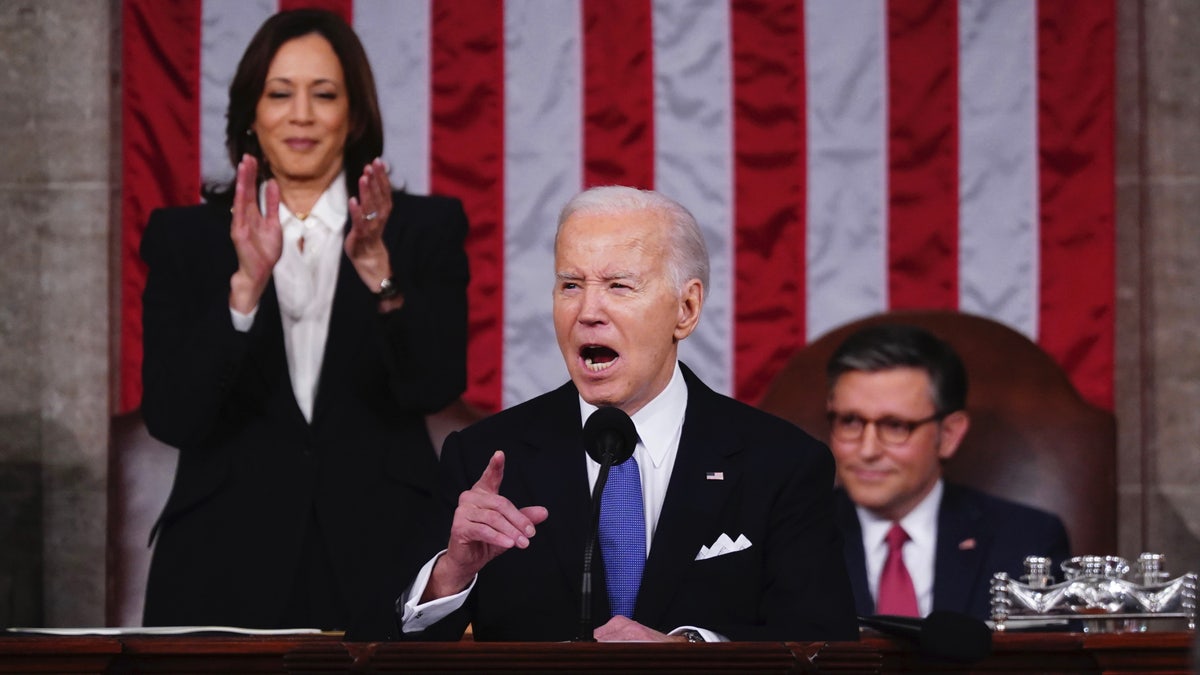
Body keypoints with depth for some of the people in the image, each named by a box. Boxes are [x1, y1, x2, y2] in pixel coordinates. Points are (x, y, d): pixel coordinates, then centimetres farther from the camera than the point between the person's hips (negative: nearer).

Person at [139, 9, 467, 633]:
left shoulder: (424, 229, 4)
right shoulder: (185, 238, 4)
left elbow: (436, 386, -9)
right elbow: (170, 417, -7)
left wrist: (377, 271, -24)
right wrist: (246, 283, -20)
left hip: (383, 553, 0)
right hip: (233, 565, 0)